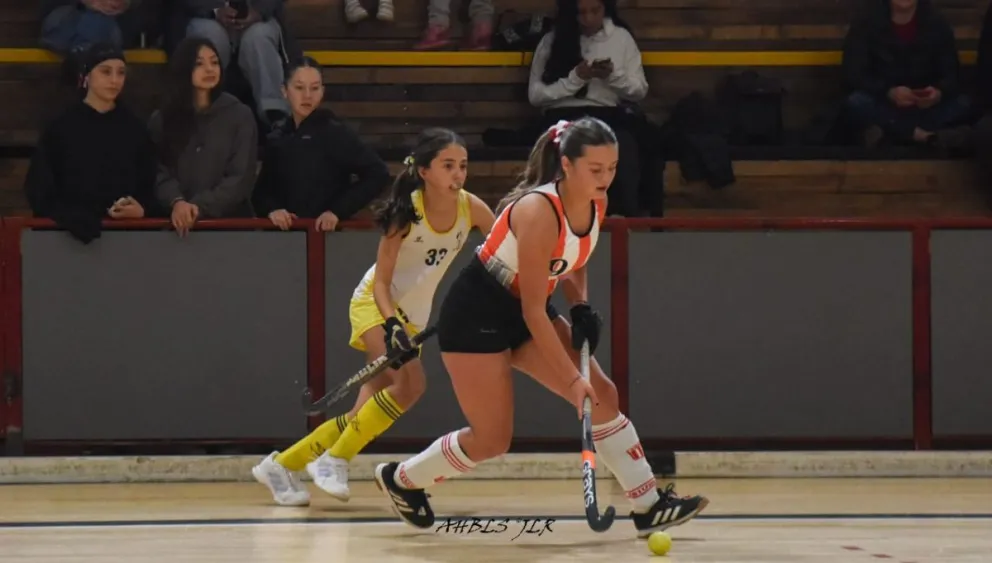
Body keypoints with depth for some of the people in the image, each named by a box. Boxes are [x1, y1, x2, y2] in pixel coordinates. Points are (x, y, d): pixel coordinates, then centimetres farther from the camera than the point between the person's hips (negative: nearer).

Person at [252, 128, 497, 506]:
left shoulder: (470, 208, -12)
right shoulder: (407, 211, -22)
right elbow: (381, 282, -19)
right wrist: (392, 325, -35)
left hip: (414, 316, 5)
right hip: (376, 304, -5)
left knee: (367, 415, 1)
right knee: (410, 384, -30)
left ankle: (280, 465, 14)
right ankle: (334, 460, -17)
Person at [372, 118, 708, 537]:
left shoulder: (596, 203, -6)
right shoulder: (539, 211, -30)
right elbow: (533, 311, -28)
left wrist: (581, 307, -4)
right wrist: (573, 379, -28)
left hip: (527, 312, 8)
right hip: (476, 314, -8)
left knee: (602, 396, -5)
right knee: (492, 440, -4)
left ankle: (649, 506, -2)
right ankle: (400, 480, 20)